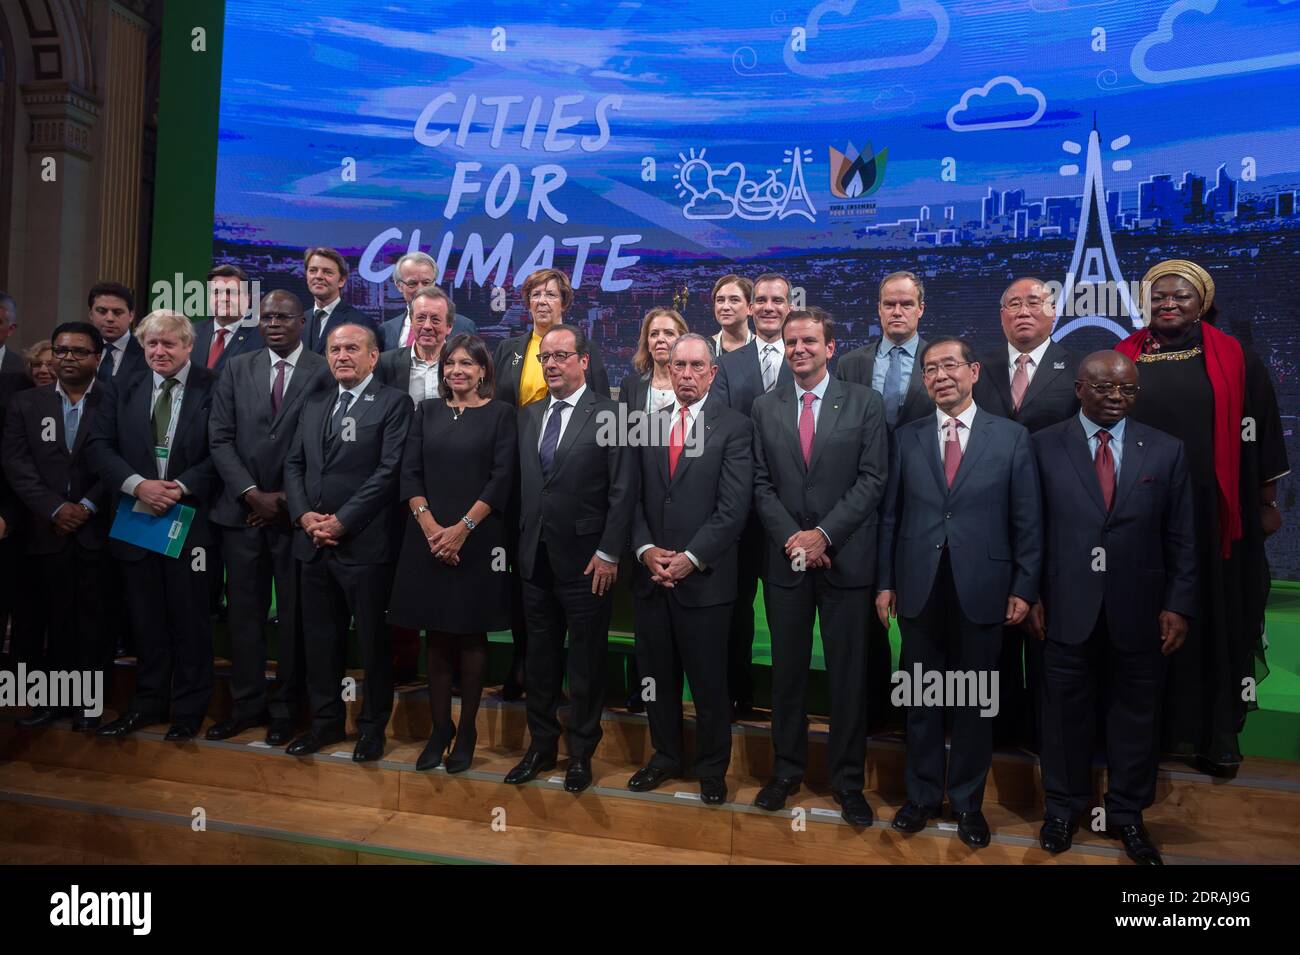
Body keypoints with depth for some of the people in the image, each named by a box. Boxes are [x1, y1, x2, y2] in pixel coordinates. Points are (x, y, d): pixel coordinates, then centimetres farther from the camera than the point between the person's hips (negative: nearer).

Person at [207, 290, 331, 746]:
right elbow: (220, 438, 4)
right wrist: (252, 494, -7)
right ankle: (246, 703, 22)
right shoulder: (236, 369, 9)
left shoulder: (325, 372, -3)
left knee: (294, 612, 6)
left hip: (296, 511, -3)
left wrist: (287, 498, -8)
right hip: (242, 510, 3)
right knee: (244, 610, 9)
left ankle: (284, 706, 19)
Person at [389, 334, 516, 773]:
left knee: (471, 634, 5)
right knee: (436, 635, 7)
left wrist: (462, 529, -14)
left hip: (477, 539, -3)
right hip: (428, 537, 3)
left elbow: (501, 479, -6)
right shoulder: (427, 411, 11)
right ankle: (439, 727, 18)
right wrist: (430, 526, -10)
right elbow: (410, 474, 4)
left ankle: (467, 730, 16)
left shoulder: (499, 414, 2)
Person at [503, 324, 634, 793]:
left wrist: (608, 553, -12)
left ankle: (581, 753, 23)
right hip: (535, 560, 5)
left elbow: (623, 490, -10)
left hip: (585, 561, -5)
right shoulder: (528, 416, 11)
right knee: (539, 660, 15)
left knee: (586, 664, 8)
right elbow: (522, 484, 11)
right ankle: (541, 746, 31)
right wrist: (520, 542, 5)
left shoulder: (607, 415, -7)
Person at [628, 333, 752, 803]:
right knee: (657, 674, 15)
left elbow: (733, 507, -10)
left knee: (708, 680, 8)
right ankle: (666, 755, 34)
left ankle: (711, 766, 27)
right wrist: (645, 549, -7)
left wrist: (690, 558, -15)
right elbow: (634, 496, 8)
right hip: (650, 573, 4)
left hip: (704, 577, -4)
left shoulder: (734, 426, -3)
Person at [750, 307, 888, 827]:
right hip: (785, 558, 2)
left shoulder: (865, 403, 0)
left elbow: (871, 479, -5)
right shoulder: (765, 407, 7)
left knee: (848, 672, 6)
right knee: (787, 669, 11)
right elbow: (762, 483, 4)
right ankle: (787, 769, 26)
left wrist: (823, 533, -13)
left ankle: (847, 779, 21)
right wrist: (791, 538, -8)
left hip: (845, 558, -2)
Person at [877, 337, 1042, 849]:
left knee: (975, 701, 11)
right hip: (919, 589, 2)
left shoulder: (1011, 436, 0)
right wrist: (885, 582, 3)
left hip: (981, 589, -1)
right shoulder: (906, 437, 5)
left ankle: (968, 800, 28)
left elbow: (1027, 520, 0)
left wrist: (1024, 587, -3)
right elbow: (891, 515, 6)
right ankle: (922, 794, 29)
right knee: (921, 698, 12)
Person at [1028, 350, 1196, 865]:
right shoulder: (1044, 446, -2)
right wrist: (1031, 595, -4)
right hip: (1067, 606, -1)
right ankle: (1064, 807, 31)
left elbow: (1180, 538, 3)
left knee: (1136, 715, 12)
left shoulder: (1167, 450, 3)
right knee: (1066, 711, 11)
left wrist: (1178, 605, -2)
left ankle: (1127, 813, 32)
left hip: (1138, 609, 2)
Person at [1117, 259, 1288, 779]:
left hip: (1210, 513, -1)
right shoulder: (1123, 359, 5)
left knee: (1213, 616, 6)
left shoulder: (1235, 360, 2)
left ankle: (1214, 732, 17)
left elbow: (1260, 434, 5)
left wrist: (1267, 502, 4)